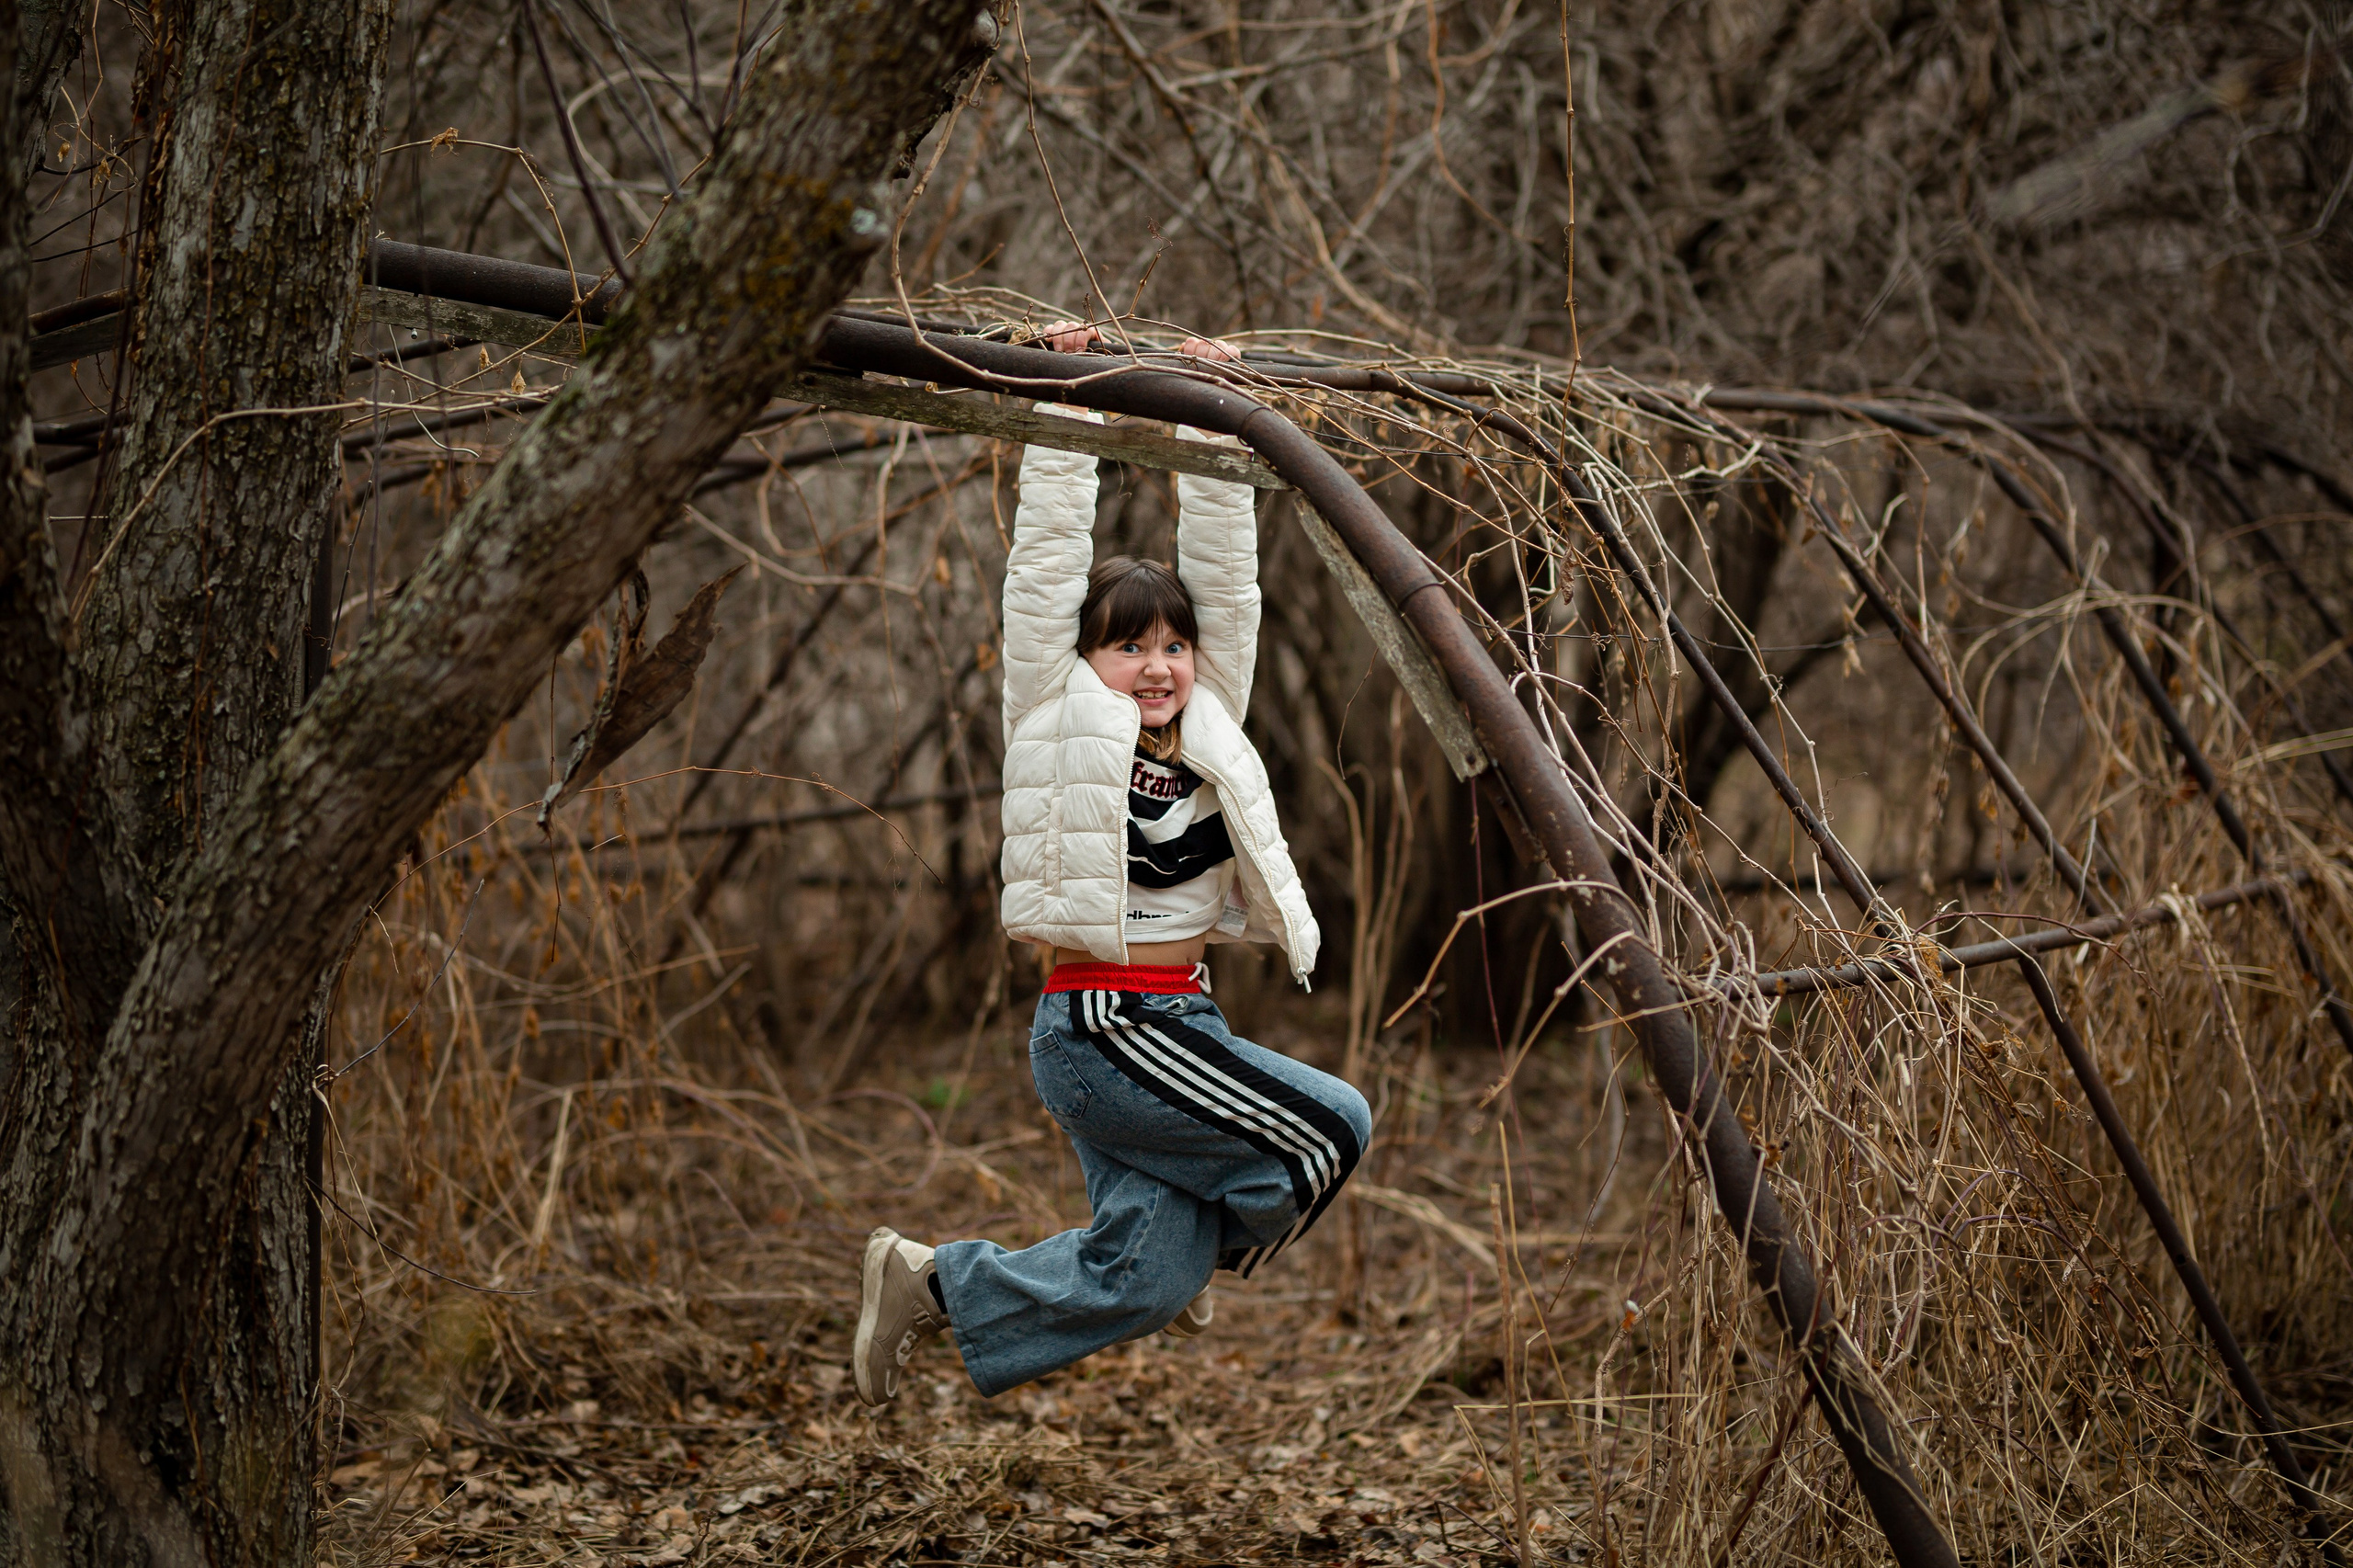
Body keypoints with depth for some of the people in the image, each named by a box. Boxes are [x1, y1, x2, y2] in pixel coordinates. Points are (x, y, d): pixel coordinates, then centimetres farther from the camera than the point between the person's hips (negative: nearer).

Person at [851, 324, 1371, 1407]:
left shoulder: (1207, 728, 11)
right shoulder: (1060, 718, -3)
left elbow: (1225, 572, 9)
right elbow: (1045, 564, -5)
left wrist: (1209, 424, 6)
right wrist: (1063, 408, -5)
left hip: (1175, 1022, 7)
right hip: (1101, 1028, -7)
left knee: (1141, 1282, 4)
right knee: (1331, 1127, -9)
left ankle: (932, 1285, 16)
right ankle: (1210, 1247, 16)